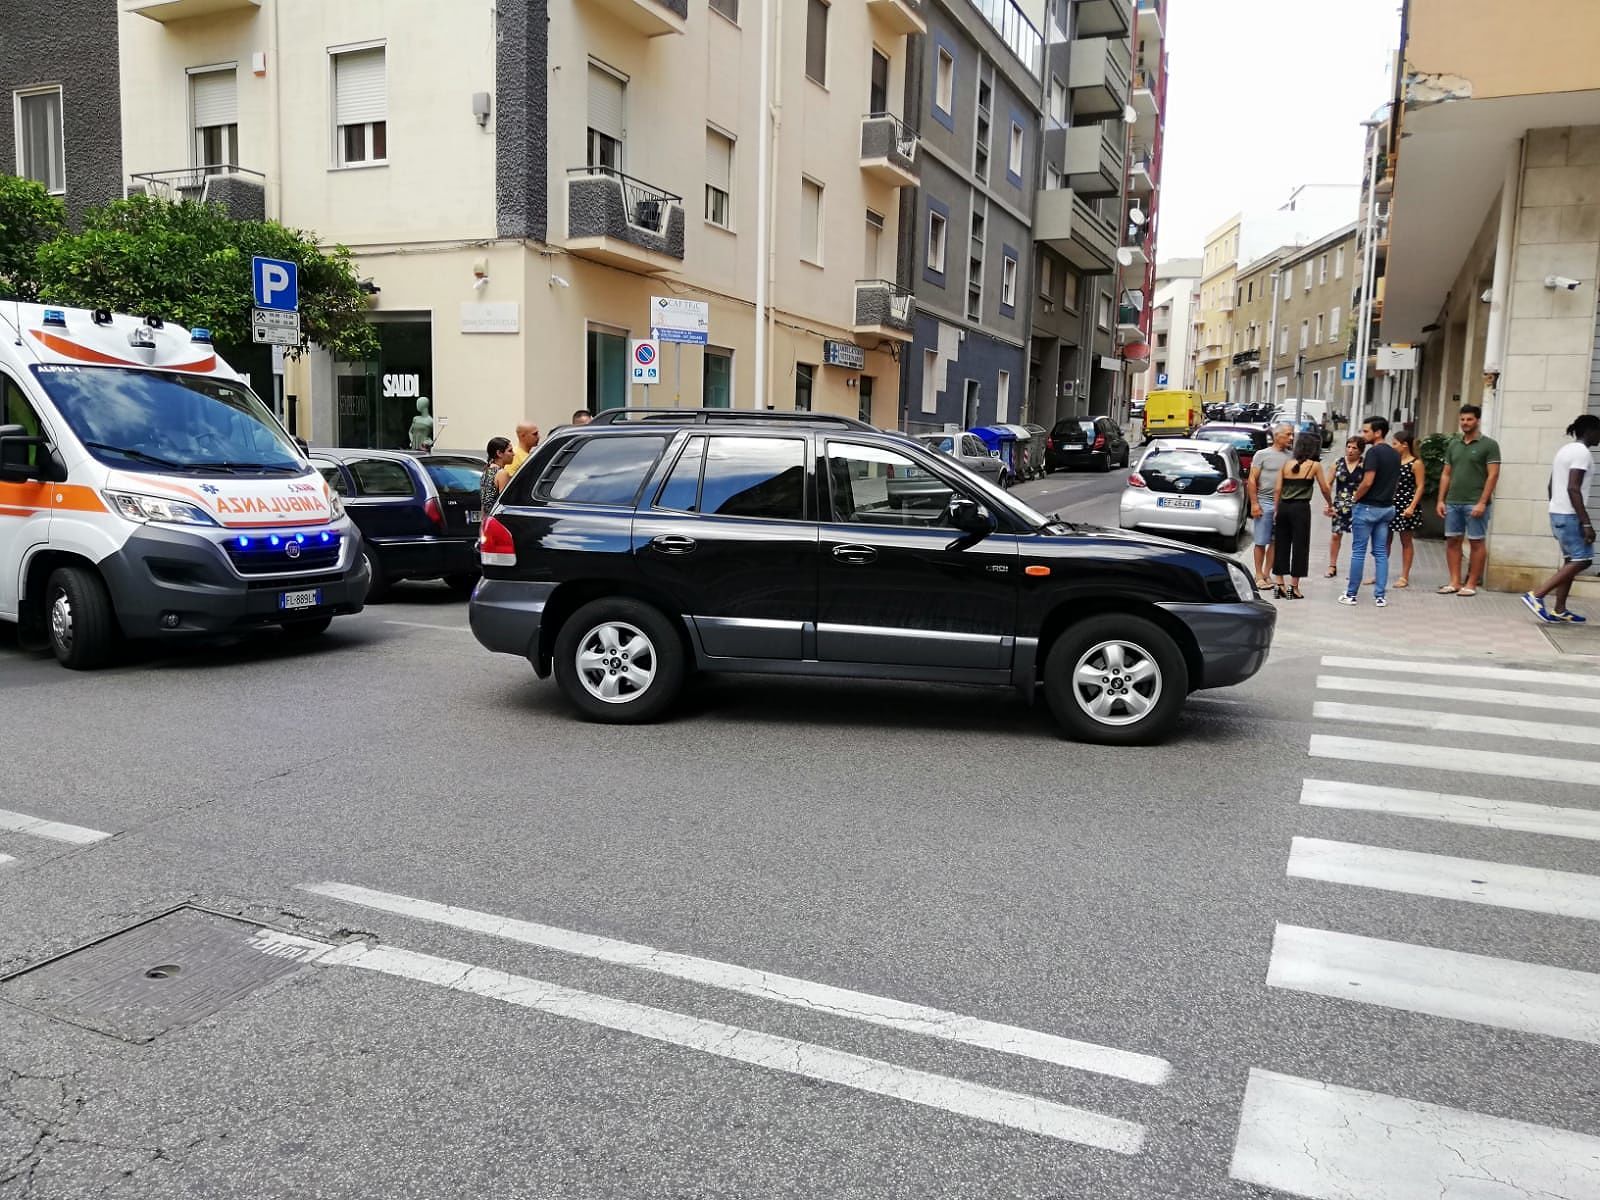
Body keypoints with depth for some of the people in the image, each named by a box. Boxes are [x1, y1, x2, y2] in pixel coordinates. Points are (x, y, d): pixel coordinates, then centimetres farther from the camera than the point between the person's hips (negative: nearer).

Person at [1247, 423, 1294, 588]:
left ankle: (1266, 573, 13)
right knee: (1261, 541, 1)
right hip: (1264, 502, -4)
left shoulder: (1291, 457, 9)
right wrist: (1254, 503, -9)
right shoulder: (1262, 454, -1)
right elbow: (1252, 480, -2)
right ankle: (1259, 575, 9)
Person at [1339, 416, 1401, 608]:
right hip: (1387, 507, 8)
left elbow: (1367, 482, -22)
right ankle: (1380, 596, 7)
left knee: (1358, 551, 0)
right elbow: (1395, 480, 17)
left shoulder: (1374, 452, -16)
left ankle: (1351, 594, 6)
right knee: (1381, 552, 9)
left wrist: (1355, 498, -8)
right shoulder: (1394, 454, 11)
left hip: (1368, 507, -8)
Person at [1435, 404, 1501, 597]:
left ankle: (1471, 584, 4)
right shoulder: (1453, 444, 13)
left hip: (1475, 503, -5)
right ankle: (1455, 582, 12)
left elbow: (1493, 475, -7)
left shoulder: (1489, 445, -2)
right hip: (1453, 502, 5)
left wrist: (1482, 502, -15)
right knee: (1452, 541, 6)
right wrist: (1441, 500, 7)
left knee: (1477, 542, 0)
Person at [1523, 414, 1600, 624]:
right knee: (1582, 561, -7)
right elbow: (1573, 488, -22)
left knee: (1572, 561, 12)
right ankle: (1536, 596, -13)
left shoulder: (1565, 449, 16)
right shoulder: (1582, 452, -13)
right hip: (1570, 515, -10)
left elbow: (1552, 486, 19)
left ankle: (1559, 610, 10)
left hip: (1557, 513, 10)